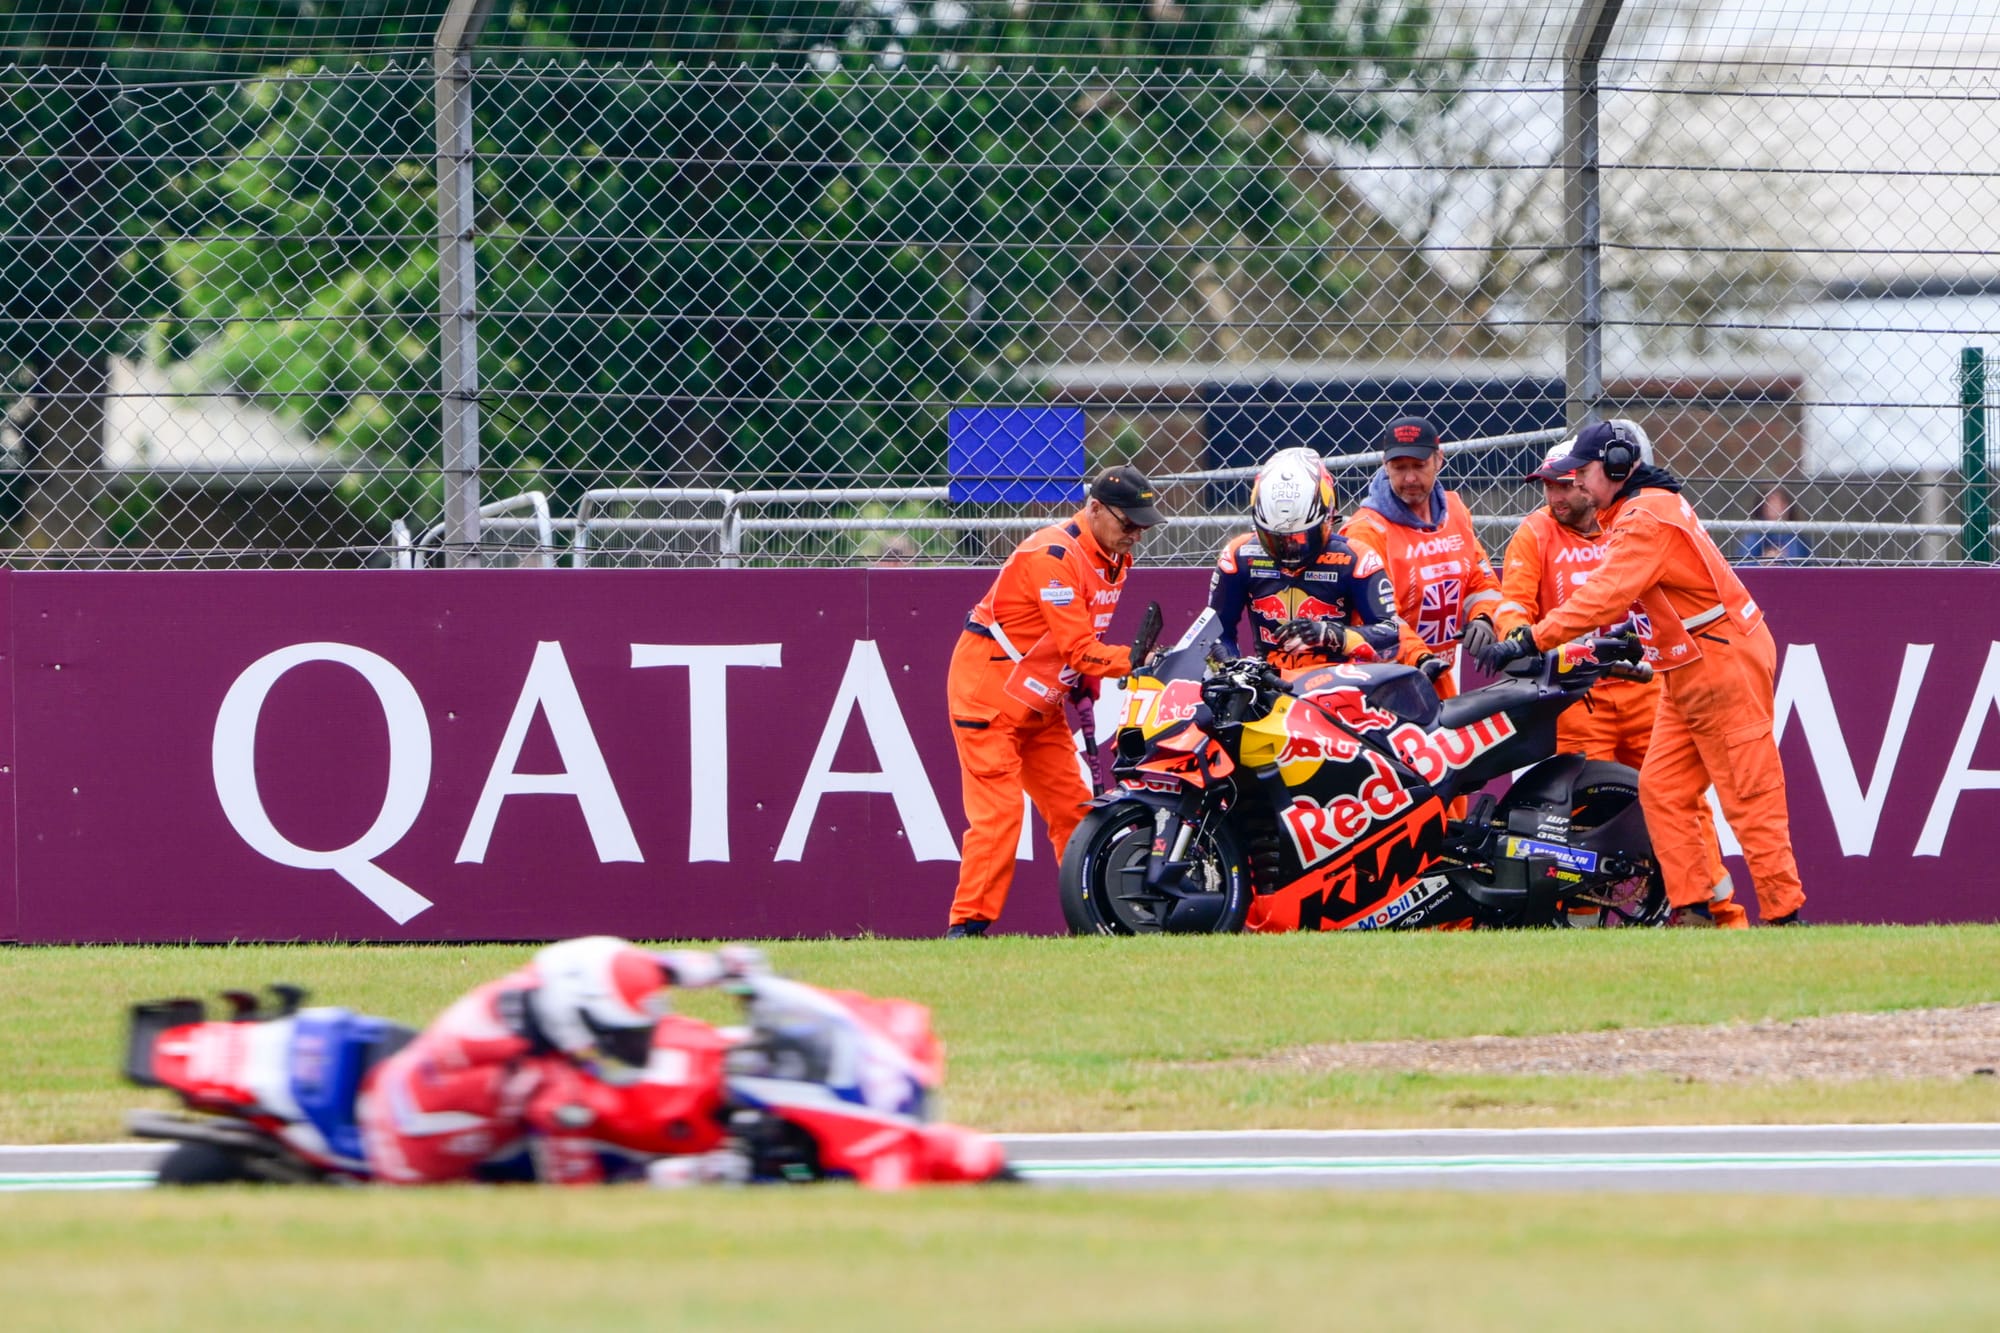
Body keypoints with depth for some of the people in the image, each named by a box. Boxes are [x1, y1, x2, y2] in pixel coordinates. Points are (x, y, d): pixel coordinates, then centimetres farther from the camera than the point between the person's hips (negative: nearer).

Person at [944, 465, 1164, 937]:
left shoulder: (1114, 557, 6)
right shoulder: (1055, 555, -23)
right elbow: (1077, 647, -28)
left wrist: (1084, 690, 7)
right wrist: (1134, 660, -35)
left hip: (1039, 701, 9)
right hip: (988, 688, -9)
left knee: (1073, 809, 7)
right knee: (999, 810, -15)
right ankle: (968, 924, -16)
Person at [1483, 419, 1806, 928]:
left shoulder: (1647, 519, -18)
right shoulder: (1652, 506, 14)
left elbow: (1603, 598, -26)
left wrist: (1531, 640, -26)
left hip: (1725, 666, -11)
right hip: (1688, 673, 11)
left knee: (1749, 799, -8)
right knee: (1662, 789, 5)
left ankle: (1783, 916, -5)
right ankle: (1696, 908, 3)